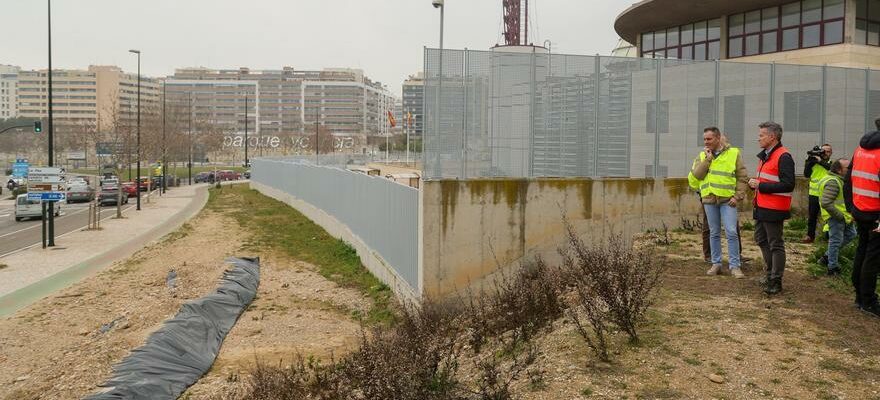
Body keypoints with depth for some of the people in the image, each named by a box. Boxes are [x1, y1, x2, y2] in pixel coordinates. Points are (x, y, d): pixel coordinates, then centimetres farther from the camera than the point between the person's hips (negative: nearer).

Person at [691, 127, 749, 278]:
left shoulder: (733, 153, -1)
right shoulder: (703, 155, 9)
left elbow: (743, 177, -1)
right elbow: (697, 175, -5)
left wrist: (738, 196, -9)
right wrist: (707, 159, -10)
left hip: (727, 200, -3)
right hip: (709, 199, 4)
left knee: (731, 232, -8)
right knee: (714, 233, 11)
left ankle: (735, 266, 0)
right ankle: (716, 264, 20)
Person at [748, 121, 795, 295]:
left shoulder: (783, 157, -16)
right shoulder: (765, 156, 15)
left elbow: (788, 185, -24)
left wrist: (761, 186, -22)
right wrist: (755, 183, 6)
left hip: (774, 209, -10)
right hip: (761, 207, 10)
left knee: (775, 245, -1)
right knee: (761, 239, 19)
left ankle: (776, 281, 8)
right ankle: (770, 272, 34)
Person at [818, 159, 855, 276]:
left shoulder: (839, 179, 11)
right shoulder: (833, 182, -23)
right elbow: (825, 203, -30)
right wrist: (840, 216, -23)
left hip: (843, 215, 10)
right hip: (835, 217, -10)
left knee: (850, 234, 20)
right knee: (835, 241, -2)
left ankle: (827, 256, 26)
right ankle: (832, 268, 9)